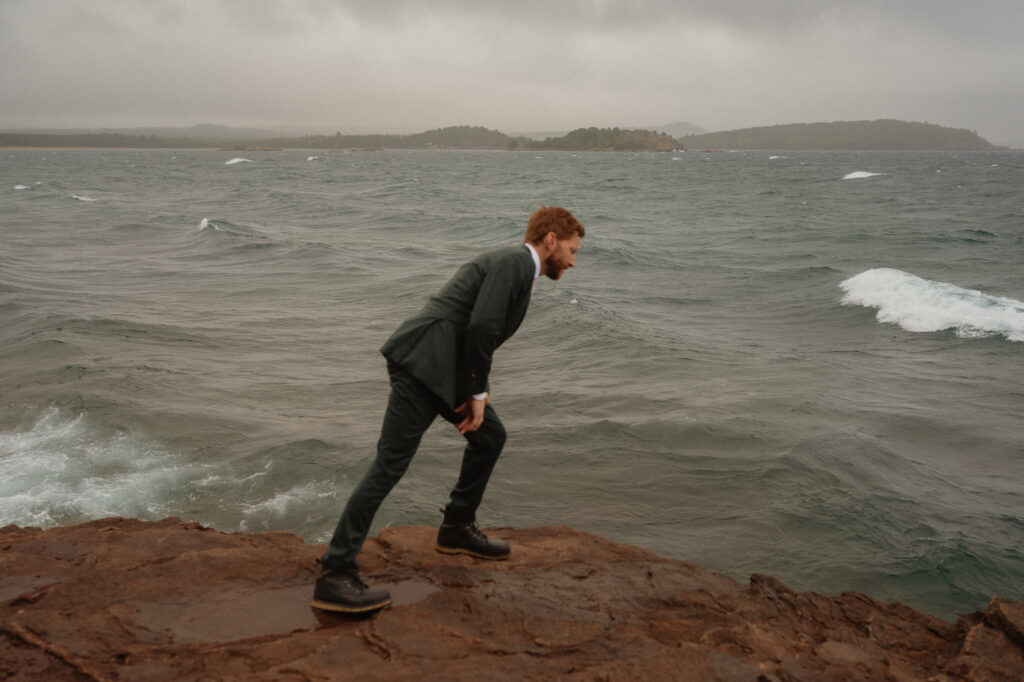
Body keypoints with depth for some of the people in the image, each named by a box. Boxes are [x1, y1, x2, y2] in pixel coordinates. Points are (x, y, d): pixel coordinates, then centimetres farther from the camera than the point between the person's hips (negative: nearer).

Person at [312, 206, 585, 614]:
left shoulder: (517, 266, 23)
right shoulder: (514, 263, -8)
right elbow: (480, 329, -19)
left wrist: (476, 391, 11)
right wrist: (477, 393, -9)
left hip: (443, 365, 10)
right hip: (422, 362, -10)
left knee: (490, 436, 19)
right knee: (391, 464, -11)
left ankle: (457, 529, 32)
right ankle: (335, 576, -7)